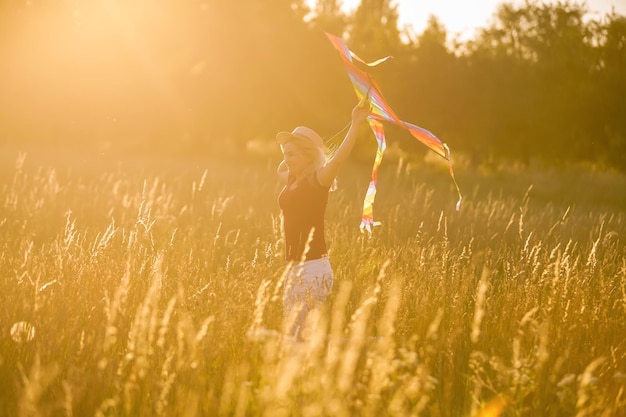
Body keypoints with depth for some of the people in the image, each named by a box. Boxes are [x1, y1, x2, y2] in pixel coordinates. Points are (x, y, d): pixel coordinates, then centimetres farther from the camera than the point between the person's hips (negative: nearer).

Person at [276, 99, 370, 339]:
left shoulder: (319, 180, -10)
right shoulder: (292, 180, 13)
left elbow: (339, 157, -28)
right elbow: (281, 169, 37)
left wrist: (356, 124, -37)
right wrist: (292, 146, 25)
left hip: (313, 268, -9)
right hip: (295, 268, 9)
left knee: (299, 335, -11)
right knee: (290, 332, 10)